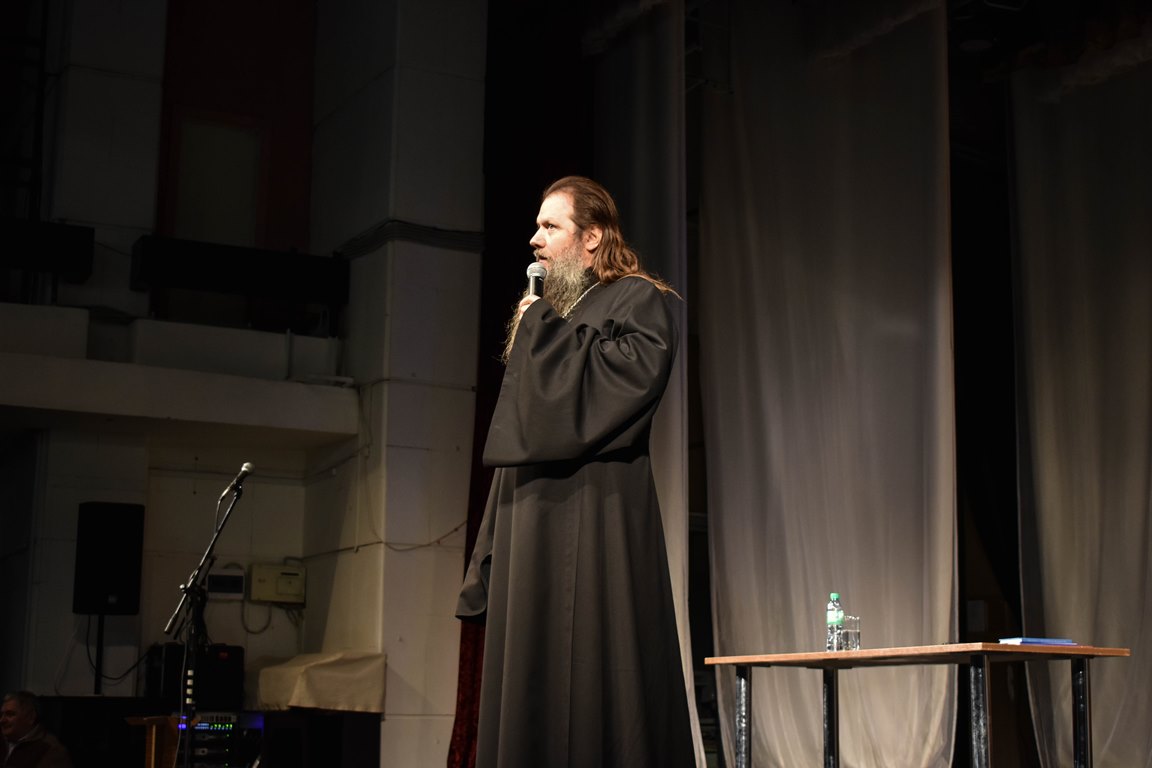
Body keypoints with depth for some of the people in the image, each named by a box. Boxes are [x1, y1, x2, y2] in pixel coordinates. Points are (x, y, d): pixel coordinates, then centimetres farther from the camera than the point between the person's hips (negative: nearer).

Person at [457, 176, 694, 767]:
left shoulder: (637, 300, 1)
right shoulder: (543, 314, 23)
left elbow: (633, 372, -20)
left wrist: (544, 330, -7)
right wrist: (492, 557, 15)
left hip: (595, 514, -8)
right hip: (530, 518, 8)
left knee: (593, 678, -10)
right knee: (531, 687, 5)